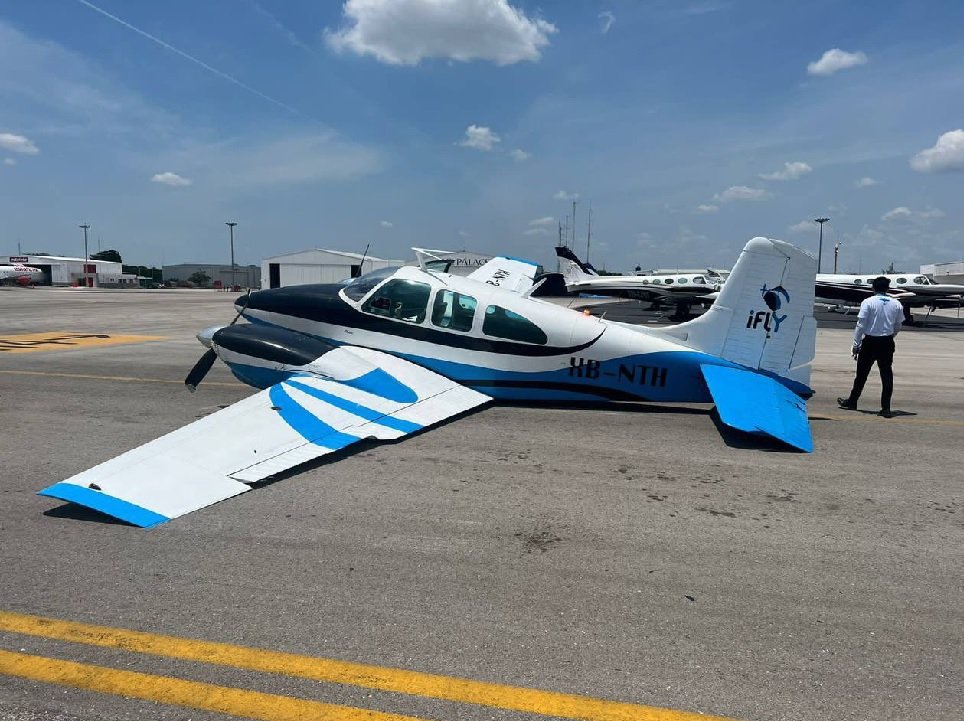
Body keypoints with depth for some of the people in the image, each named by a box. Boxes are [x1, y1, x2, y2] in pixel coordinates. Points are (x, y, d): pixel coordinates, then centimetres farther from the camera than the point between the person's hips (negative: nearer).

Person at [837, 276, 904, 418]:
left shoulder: (868, 302, -9)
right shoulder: (896, 304, 2)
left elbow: (861, 325, -11)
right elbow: (898, 327, 8)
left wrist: (856, 344, -5)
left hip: (870, 342, -3)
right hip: (887, 343, 3)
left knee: (862, 373, 9)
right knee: (887, 375, 5)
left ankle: (852, 401, 22)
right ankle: (886, 408, 5)